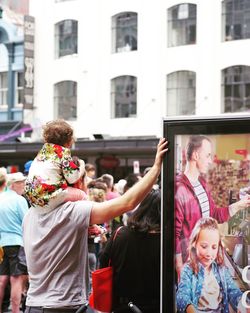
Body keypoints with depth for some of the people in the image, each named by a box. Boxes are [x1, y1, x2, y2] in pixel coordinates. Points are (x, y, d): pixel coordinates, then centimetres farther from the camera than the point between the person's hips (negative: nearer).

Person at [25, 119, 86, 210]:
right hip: (49, 197, -8)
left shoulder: (44, 149, 14)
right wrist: (81, 165, 10)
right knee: (81, 195, 8)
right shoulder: (63, 152, -6)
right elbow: (72, 178, -8)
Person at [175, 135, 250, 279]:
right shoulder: (179, 188, -21)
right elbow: (174, 232, -19)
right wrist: (180, 268, -16)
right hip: (187, 260, -8)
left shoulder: (202, 183, 9)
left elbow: (214, 215, 16)